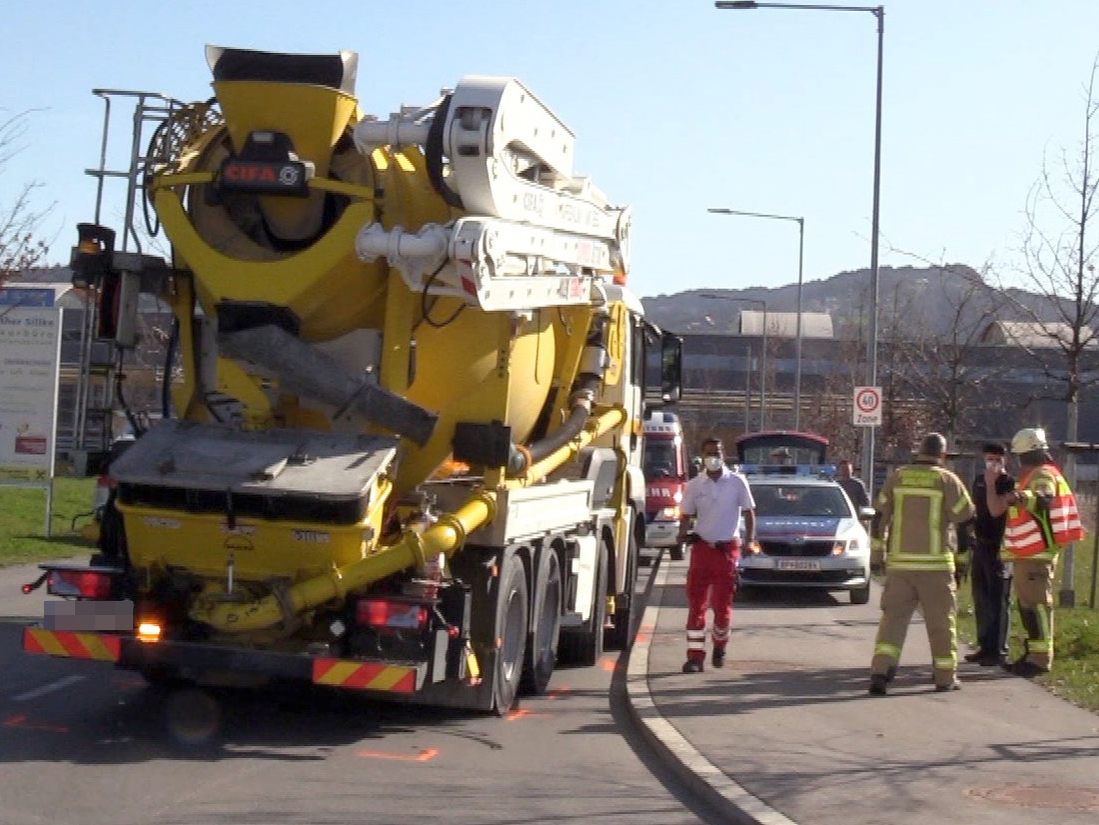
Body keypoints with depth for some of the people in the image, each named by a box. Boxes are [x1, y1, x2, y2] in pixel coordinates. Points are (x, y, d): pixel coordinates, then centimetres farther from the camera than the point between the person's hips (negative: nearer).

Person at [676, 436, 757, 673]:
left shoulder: (737, 482, 0)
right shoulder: (694, 485, 5)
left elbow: (749, 512, 3)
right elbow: (687, 515, 10)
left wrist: (750, 540, -11)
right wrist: (683, 533, -11)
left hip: (727, 549, -1)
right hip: (702, 547, 1)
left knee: (723, 604, 2)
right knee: (696, 604, -4)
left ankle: (719, 645, 28)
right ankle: (695, 656, -2)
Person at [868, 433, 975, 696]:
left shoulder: (897, 477, 4)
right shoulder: (947, 480, -5)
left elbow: (880, 518, 5)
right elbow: (965, 513, -1)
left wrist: (876, 554, 12)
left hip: (900, 561, 2)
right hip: (935, 563, -2)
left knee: (893, 618, 4)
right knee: (941, 621, 9)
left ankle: (880, 672, -10)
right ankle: (945, 676, 17)